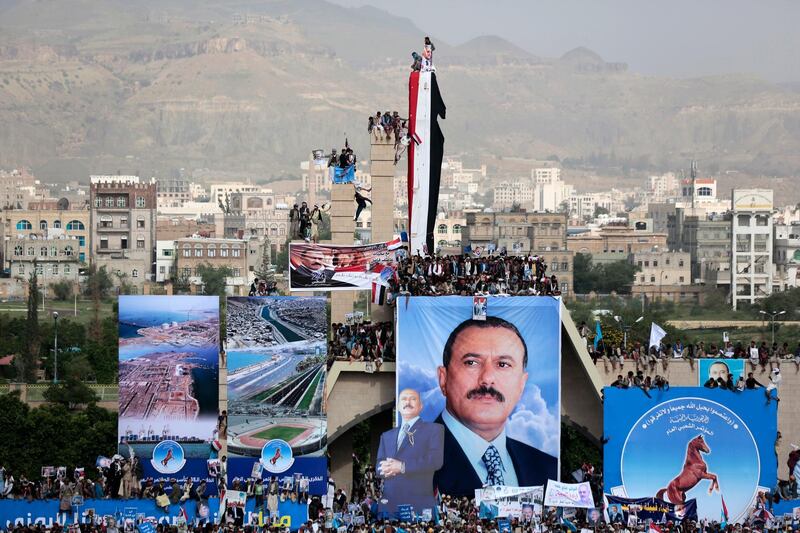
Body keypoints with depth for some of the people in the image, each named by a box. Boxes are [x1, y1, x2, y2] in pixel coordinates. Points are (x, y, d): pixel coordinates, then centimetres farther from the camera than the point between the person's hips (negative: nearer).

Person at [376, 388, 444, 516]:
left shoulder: (434, 429, 8)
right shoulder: (387, 436, 23)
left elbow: (436, 460, -7)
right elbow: (379, 467, 13)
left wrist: (403, 466, -15)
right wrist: (389, 468, -12)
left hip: (418, 502, -4)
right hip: (389, 504, 4)